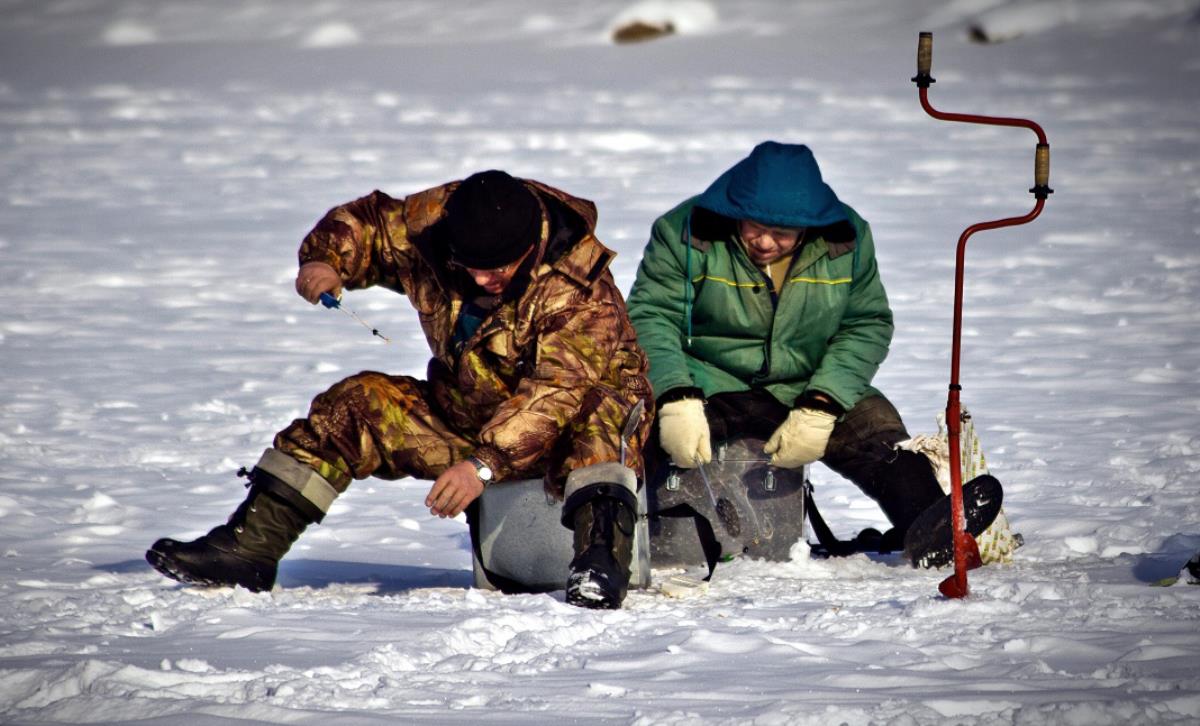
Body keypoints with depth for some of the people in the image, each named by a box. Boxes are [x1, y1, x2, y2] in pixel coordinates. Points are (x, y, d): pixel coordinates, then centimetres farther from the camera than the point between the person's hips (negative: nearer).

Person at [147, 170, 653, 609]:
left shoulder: (578, 288, -27)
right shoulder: (431, 221, -11)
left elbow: (557, 393, -35)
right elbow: (365, 223, 8)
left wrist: (484, 465, -45)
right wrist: (326, 260, -15)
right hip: (465, 413, 6)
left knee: (596, 415, -39)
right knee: (358, 404, -11)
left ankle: (601, 553, -55)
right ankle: (249, 546, -14)